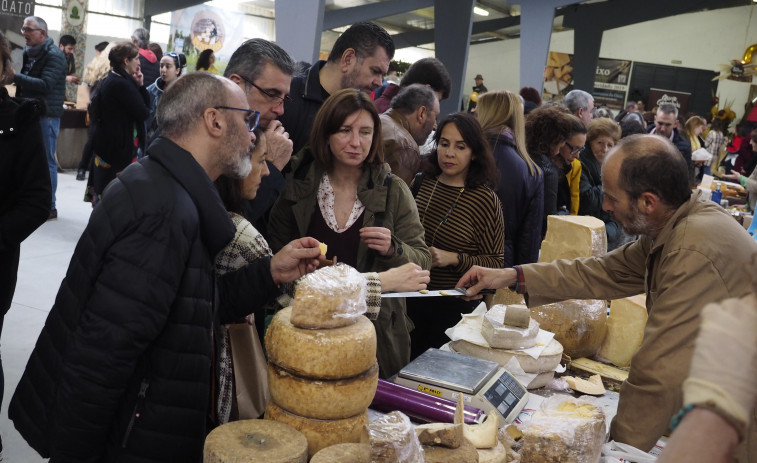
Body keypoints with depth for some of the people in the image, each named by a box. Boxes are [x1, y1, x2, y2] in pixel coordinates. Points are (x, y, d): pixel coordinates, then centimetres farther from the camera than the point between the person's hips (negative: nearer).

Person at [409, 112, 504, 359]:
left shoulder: (486, 200, -11)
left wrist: (454, 258, -21)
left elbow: (495, 263, -10)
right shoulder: (422, 183, 0)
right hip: (411, 298, 4)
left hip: (454, 305, -4)